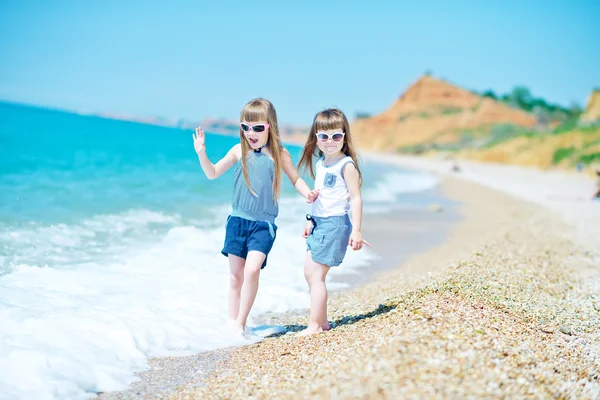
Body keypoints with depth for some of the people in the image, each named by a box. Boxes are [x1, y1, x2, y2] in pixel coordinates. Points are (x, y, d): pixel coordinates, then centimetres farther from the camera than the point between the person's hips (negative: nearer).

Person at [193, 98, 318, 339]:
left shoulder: (279, 154, -1)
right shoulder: (239, 150, 3)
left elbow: (295, 179, 14)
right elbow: (213, 173, 12)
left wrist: (308, 192, -6)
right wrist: (202, 153, -4)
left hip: (263, 223, -2)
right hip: (238, 220, 2)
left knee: (252, 270, -19)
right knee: (235, 276, 7)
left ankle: (240, 323, -7)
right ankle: (233, 322, 20)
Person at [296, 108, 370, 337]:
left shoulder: (346, 165, -13)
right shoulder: (320, 163, 11)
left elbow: (355, 198, -15)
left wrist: (356, 230, -20)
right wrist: (311, 221, 25)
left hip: (335, 223, -9)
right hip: (319, 223, 9)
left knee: (316, 275, -8)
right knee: (309, 272, 10)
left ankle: (314, 325, 0)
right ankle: (322, 321, 19)